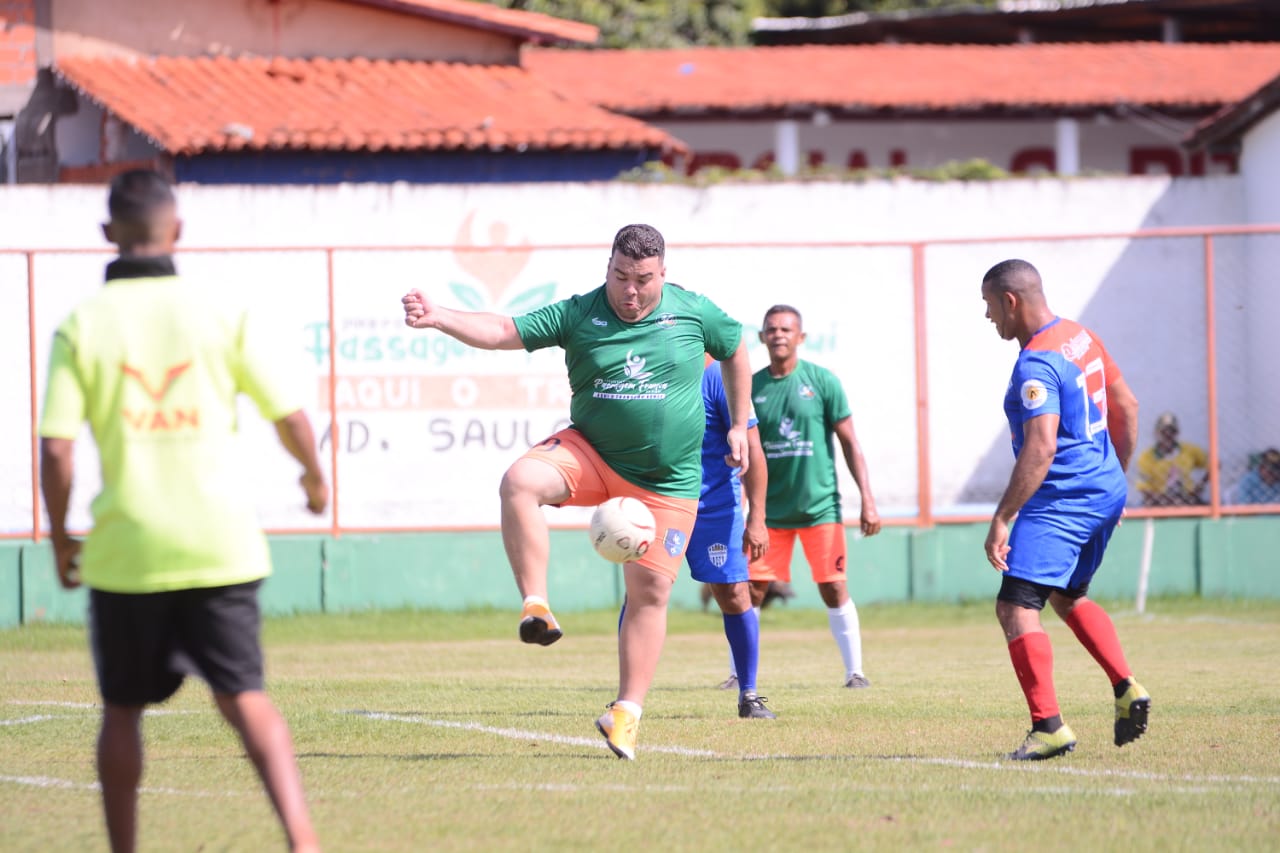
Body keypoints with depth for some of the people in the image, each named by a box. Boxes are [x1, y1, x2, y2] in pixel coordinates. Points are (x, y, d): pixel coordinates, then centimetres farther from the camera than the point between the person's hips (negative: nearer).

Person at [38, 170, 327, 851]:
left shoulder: (82, 326, -3)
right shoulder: (218, 317, -1)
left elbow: (56, 449, -8)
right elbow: (290, 417, 1)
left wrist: (60, 539, 7)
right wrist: (314, 477, 22)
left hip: (124, 549, 0)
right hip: (218, 541, 0)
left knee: (122, 709, 15)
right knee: (244, 698, -1)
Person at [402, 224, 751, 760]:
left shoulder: (695, 313, -2)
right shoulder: (577, 315, -5)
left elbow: (735, 350, 17)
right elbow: (504, 332, -13)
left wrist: (738, 426, 15)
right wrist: (438, 318, -29)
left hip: (668, 481, 0)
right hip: (590, 454, 0)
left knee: (649, 589, -1)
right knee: (520, 482, -30)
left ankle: (627, 712, 9)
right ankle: (536, 606, -31)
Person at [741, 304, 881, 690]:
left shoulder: (822, 381, -3)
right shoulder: (752, 387, 3)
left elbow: (849, 443, 0)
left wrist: (867, 499, -5)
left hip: (820, 506, -2)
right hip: (769, 509, 2)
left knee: (834, 589, -4)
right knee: (750, 590, -1)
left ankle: (855, 670, 5)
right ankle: (739, 672, 10)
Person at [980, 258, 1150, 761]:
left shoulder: (1036, 365, -19)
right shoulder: (1081, 337, 11)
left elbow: (1041, 449, -27)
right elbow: (1127, 408, 19)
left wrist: (1002, 519, -26)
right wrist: (1115, 480, 28)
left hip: (1060, 501, -10)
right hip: (1105, 490, 10)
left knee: (1016, 607, -13)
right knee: (1068, 597, 27)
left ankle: (1048, 725, -20)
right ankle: (1127, 688, 15)